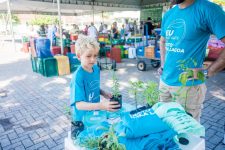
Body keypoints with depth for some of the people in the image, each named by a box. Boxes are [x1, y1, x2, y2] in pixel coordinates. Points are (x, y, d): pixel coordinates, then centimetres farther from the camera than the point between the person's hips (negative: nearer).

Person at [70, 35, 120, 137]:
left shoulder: (96, 69, -5)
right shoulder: (78, 76, -26)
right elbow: (79, 104, -30)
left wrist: (104, 93, -7)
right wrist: (101, 106, -41)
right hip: (82, 120, -6)